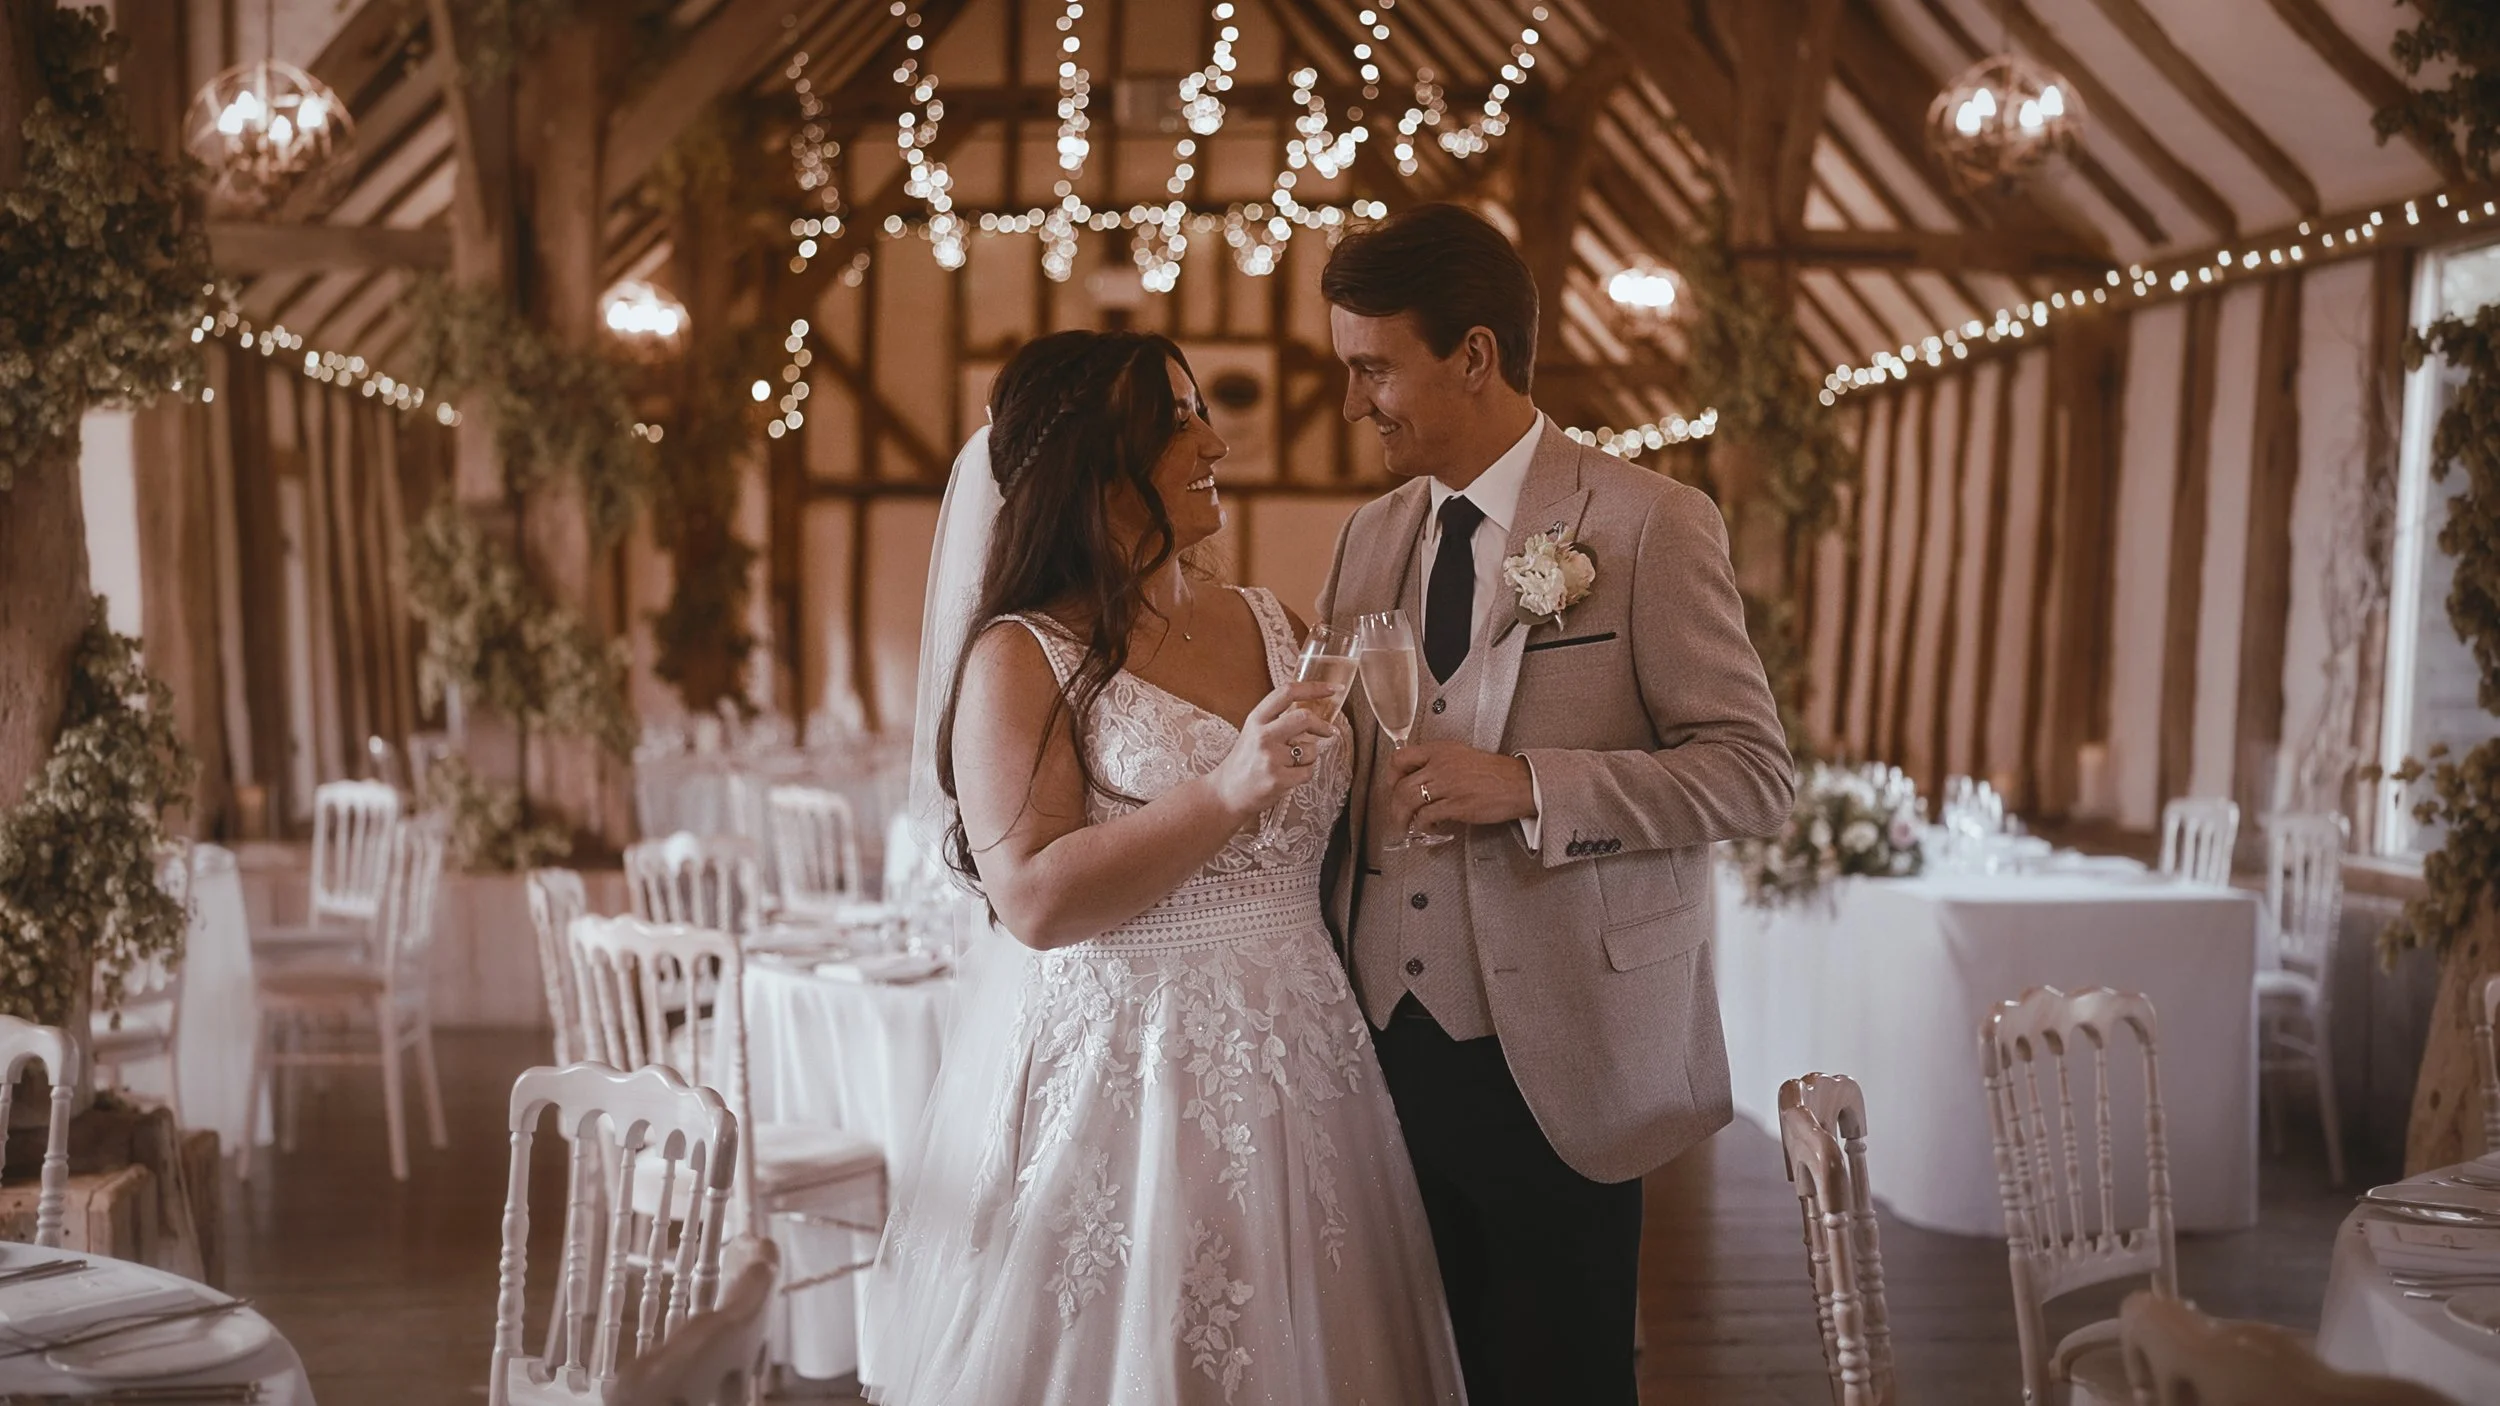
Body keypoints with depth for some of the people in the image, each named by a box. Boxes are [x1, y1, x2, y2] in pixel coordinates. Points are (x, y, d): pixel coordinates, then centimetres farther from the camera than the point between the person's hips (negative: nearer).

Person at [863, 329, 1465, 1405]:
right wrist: (1226, 793, -26)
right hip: (1115, 1083, -5)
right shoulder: (1020, 658, -8)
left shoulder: (1272, 626, 9)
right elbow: (1035, 899, -19)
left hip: (1294, 1070, 6)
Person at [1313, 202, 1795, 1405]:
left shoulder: (1649, 525, -7)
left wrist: (1530, 786, -21)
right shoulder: (1368, 538, 11)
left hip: (1553, 1065, -5)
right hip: (1384, 1048, 5)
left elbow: (1754, 771, -11)